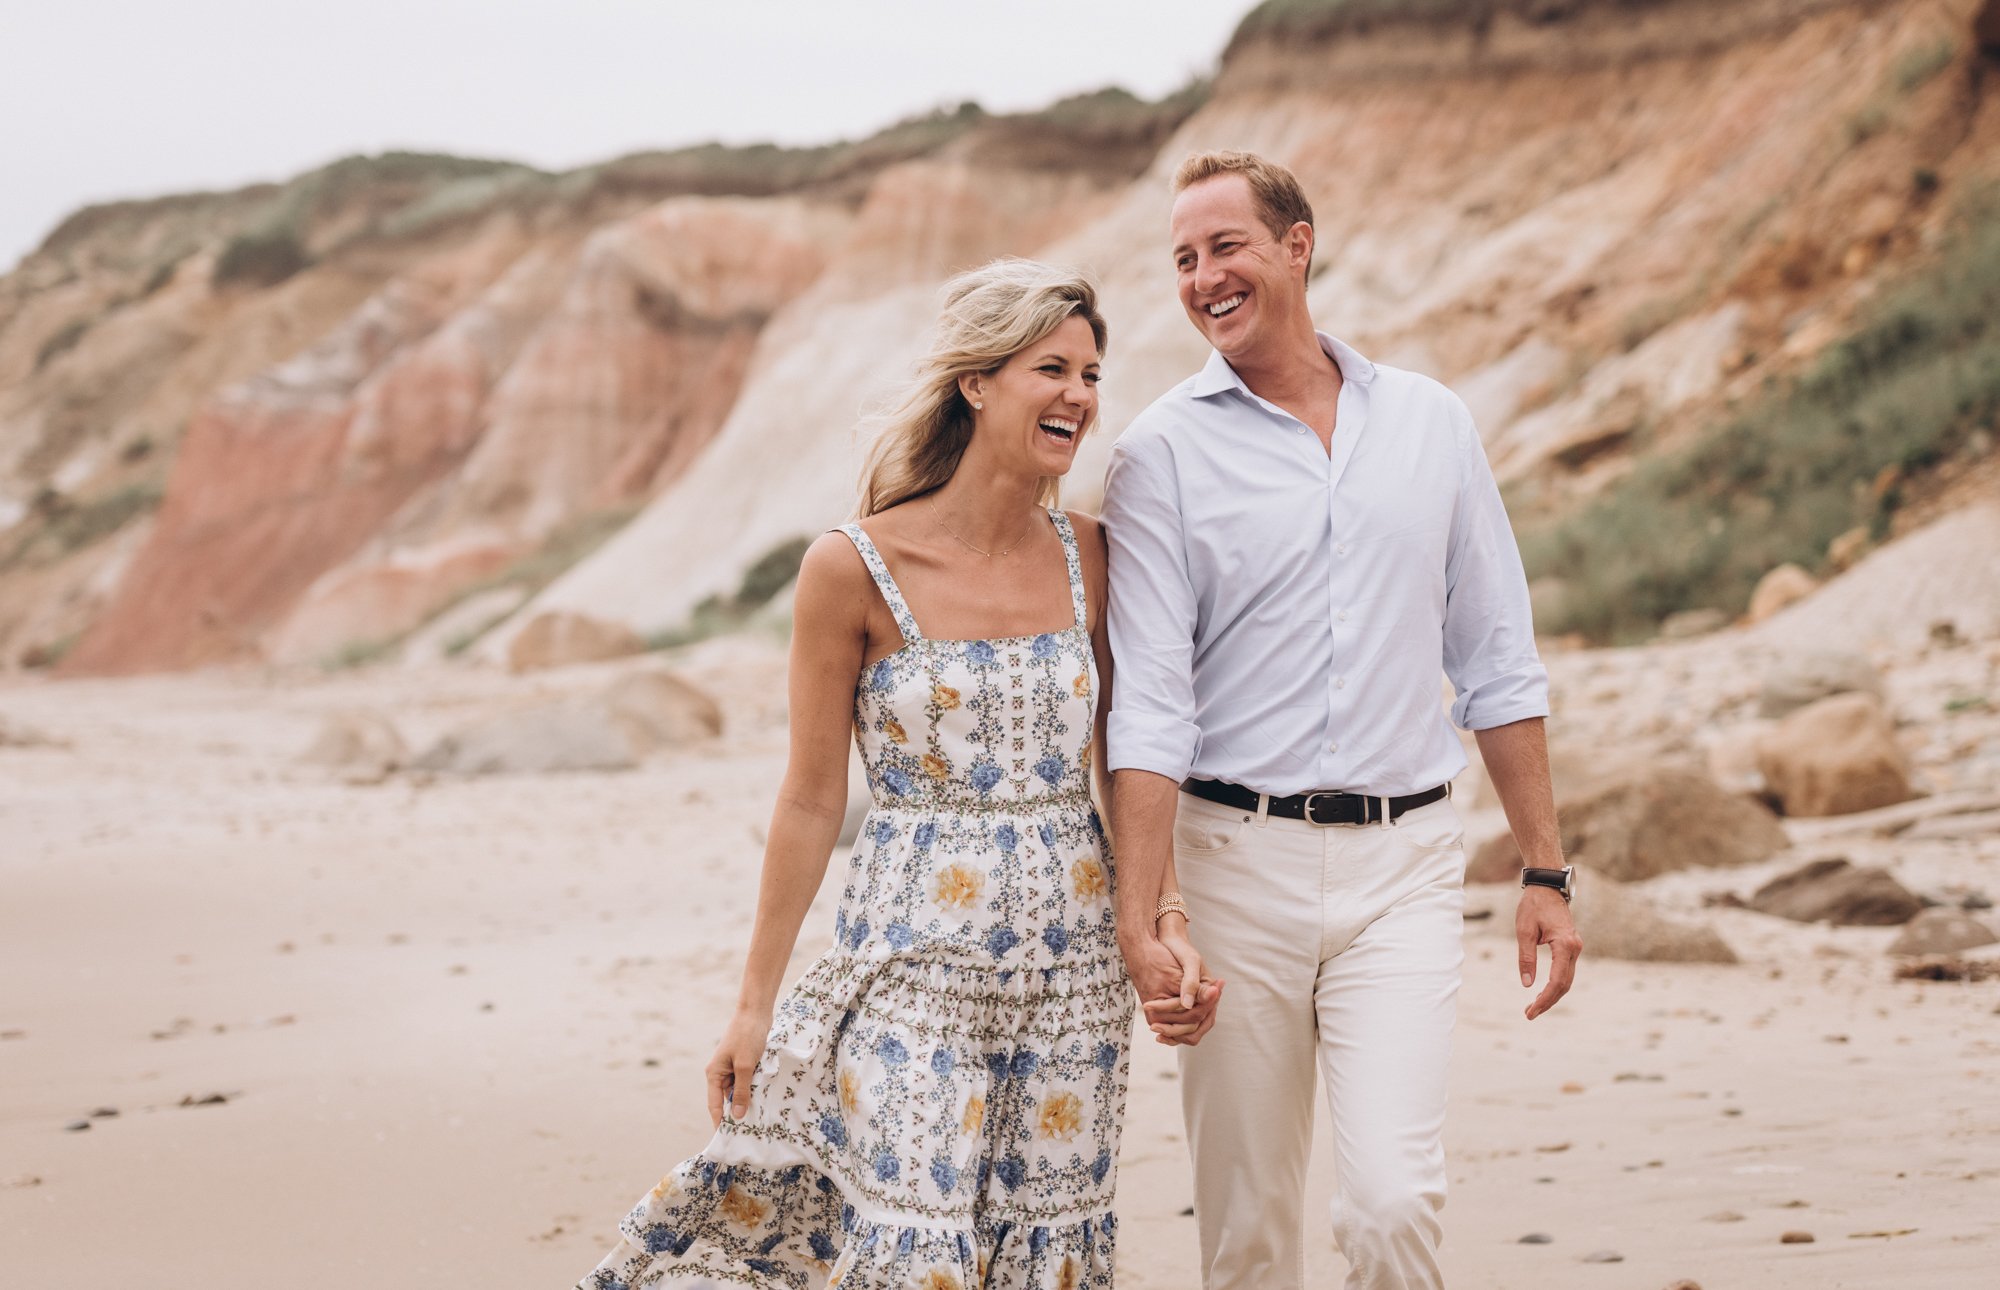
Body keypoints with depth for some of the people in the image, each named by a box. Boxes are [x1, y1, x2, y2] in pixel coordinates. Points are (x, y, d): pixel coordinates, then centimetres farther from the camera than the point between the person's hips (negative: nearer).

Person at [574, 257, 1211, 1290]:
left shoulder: (1088, 557, 2)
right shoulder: (857, 568, -9)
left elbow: (1125, 764, 10)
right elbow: (811, 800, -4)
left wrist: (1162, 920, -4)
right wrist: (755, 1002, -1)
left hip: (1072, 963, 4)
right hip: (914, 961, -4)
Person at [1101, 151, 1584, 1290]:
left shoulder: (1431, 424, 9)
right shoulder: (1164, 452, 0)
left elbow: (1497, 663, 13)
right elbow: (1147, 705, -6)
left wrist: (1547, 870, 9)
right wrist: (1140, 920, -14)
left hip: (1402, 864, 1)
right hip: (1235, 861, -1)